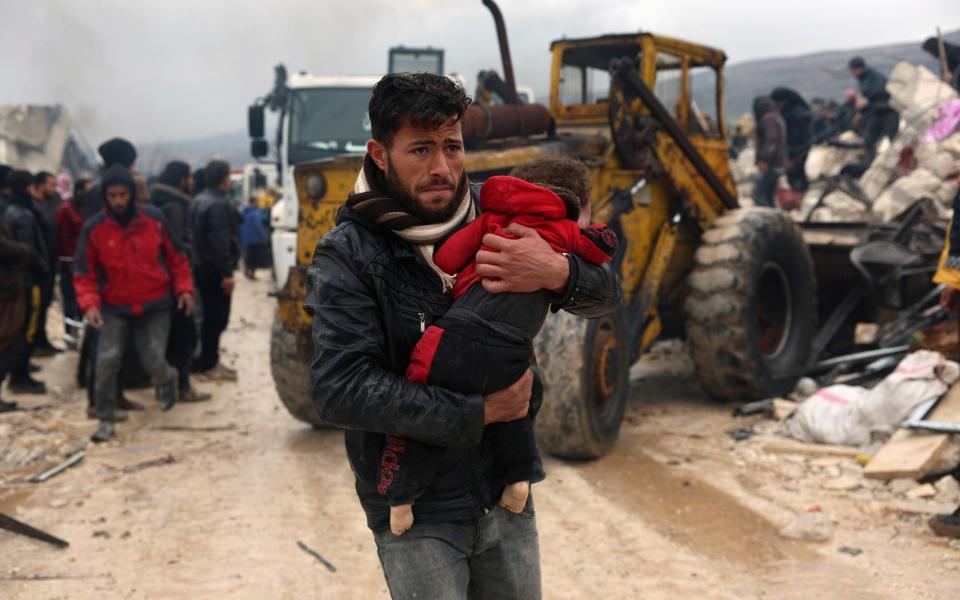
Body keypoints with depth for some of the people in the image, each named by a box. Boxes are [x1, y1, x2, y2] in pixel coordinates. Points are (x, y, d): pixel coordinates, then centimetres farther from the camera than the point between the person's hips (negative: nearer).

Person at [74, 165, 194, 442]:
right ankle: (105, 420, 5)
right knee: (107, 360, -10)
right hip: (115, 308, 1)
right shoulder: (94, 228, -8)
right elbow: (85, 273, -3)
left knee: (153, 362, -4)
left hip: (154, 306, 0)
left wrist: (184, 288, -3)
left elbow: (176, 257, 4)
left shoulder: (154, 219, -7)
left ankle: (167, 379, 33)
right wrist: (89, 303, -16)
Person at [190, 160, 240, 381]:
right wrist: (226, 273, -23)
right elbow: (220, 241, -25)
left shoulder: (200, 200, 14)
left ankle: (206, 360, 24)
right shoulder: (218, 205, -19)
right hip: (215, 270, -10)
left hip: (202, 267, 10)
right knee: (217, 317, -2)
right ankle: (209, 364, 3)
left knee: (211, 316, 17)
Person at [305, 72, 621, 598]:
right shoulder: (347, 254, -13)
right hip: (416, 513, -4)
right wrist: (479, 412, -20)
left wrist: (557, 272, -25)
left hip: (506, 496, 4)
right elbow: (341, 391, -22)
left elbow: (606, 294, -1)